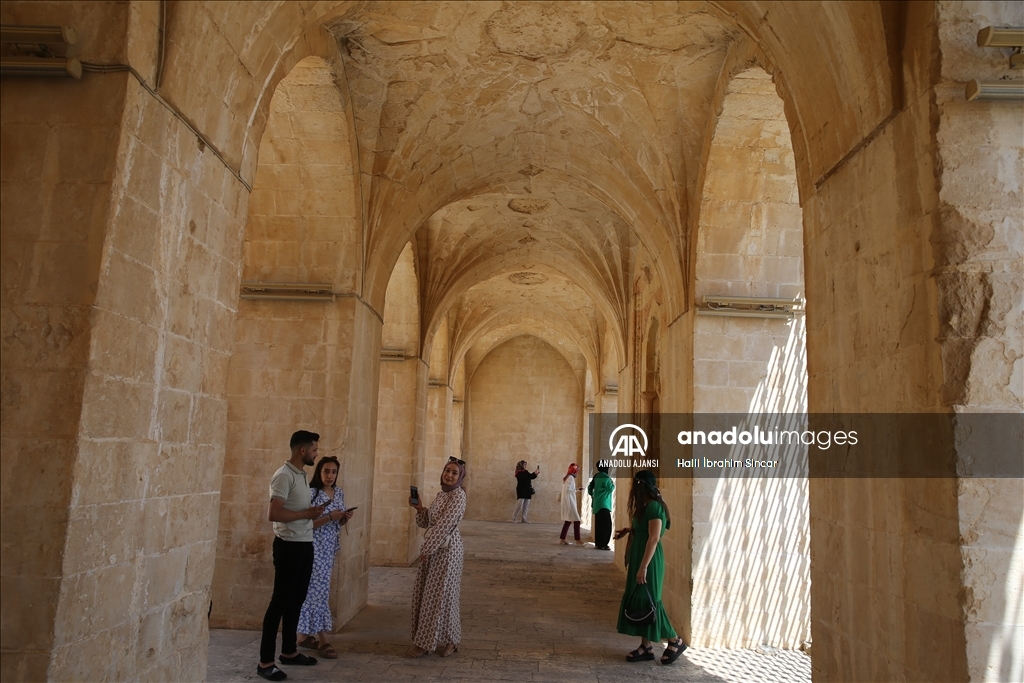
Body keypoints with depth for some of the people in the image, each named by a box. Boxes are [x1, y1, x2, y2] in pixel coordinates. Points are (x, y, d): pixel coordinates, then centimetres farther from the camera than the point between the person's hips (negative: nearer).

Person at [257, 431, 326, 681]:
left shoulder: (301, 475, 12)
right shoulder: (284, 476, -17)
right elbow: (273, 514, -25)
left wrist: (313, 513, 4)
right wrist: (307, 514, -19)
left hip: (304, 544, 9)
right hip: (289, 545, -9)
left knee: (296, 599, 17)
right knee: (280, 601, -3)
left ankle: (289, 651, 29)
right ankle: (265, 662, 6)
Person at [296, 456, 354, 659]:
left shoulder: (339, 493, 8)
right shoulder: (311, 493, -14)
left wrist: (345, 518, -5)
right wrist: (330, 517, -25)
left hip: (329, 548, 7)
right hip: (314, 548, -7)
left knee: (313, 590, 13)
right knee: (318, 590, -5)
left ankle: (306, 635, 22)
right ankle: (323, 640, 1)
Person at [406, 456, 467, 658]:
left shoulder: (458, 495, -16)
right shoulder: (442, 493, 12)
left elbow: (444, 524, -21)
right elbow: (428, 522, 15)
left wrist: (427, 549, -19)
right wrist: (420, 508, -3)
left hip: (447, 548, -9)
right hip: (433, 547, 9)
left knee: (442, 593, 0)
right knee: (424, 592, 13)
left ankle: (450, 640, 15)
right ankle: (424, 640, 25)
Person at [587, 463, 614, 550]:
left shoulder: (596, 476, 11)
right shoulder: (605, 478, -16)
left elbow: (590, 487, 18)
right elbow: (610, 488, -14)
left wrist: (592, 495, 31)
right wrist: (613, 483, 4)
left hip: (597, 504, 9)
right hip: (604, 505, -9)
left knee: (599, 524, 13)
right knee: (606, 524, -7)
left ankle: (597, 543, 16)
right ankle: (602, 544, -9)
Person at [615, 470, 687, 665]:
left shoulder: (654, 507, -18)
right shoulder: (646, 506, 12)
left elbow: (654, 538, -23)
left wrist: (644, 567, -25)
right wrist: (628, 530, 8)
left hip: (649, 561, -10)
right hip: (639, 559, 10)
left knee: (648, 602, -3)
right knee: (638, 601, 9)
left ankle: (675, 641, 11)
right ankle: (646, 647, 15)